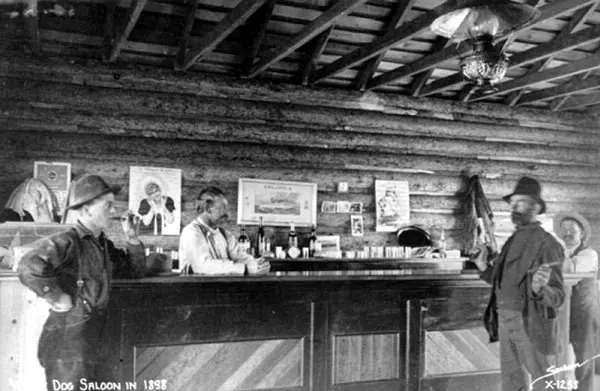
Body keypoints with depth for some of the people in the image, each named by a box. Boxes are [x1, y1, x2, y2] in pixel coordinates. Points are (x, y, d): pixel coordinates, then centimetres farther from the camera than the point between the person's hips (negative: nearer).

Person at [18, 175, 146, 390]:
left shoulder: (103, 245, 12)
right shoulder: (67, 242, -17)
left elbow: (135, 270, 19)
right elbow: (29, 267, -34)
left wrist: (132, 238, 6)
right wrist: (59, 298, -24)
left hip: (90, 346, 9)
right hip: (67, 346, -9)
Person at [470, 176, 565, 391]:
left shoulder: (547, 243, -13)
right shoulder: (512, 241, 11)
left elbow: (557, 297, -16)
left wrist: (539, 289, -36)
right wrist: (484, 268, 2)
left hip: (531, 325, -7)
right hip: (506, 322, 7)